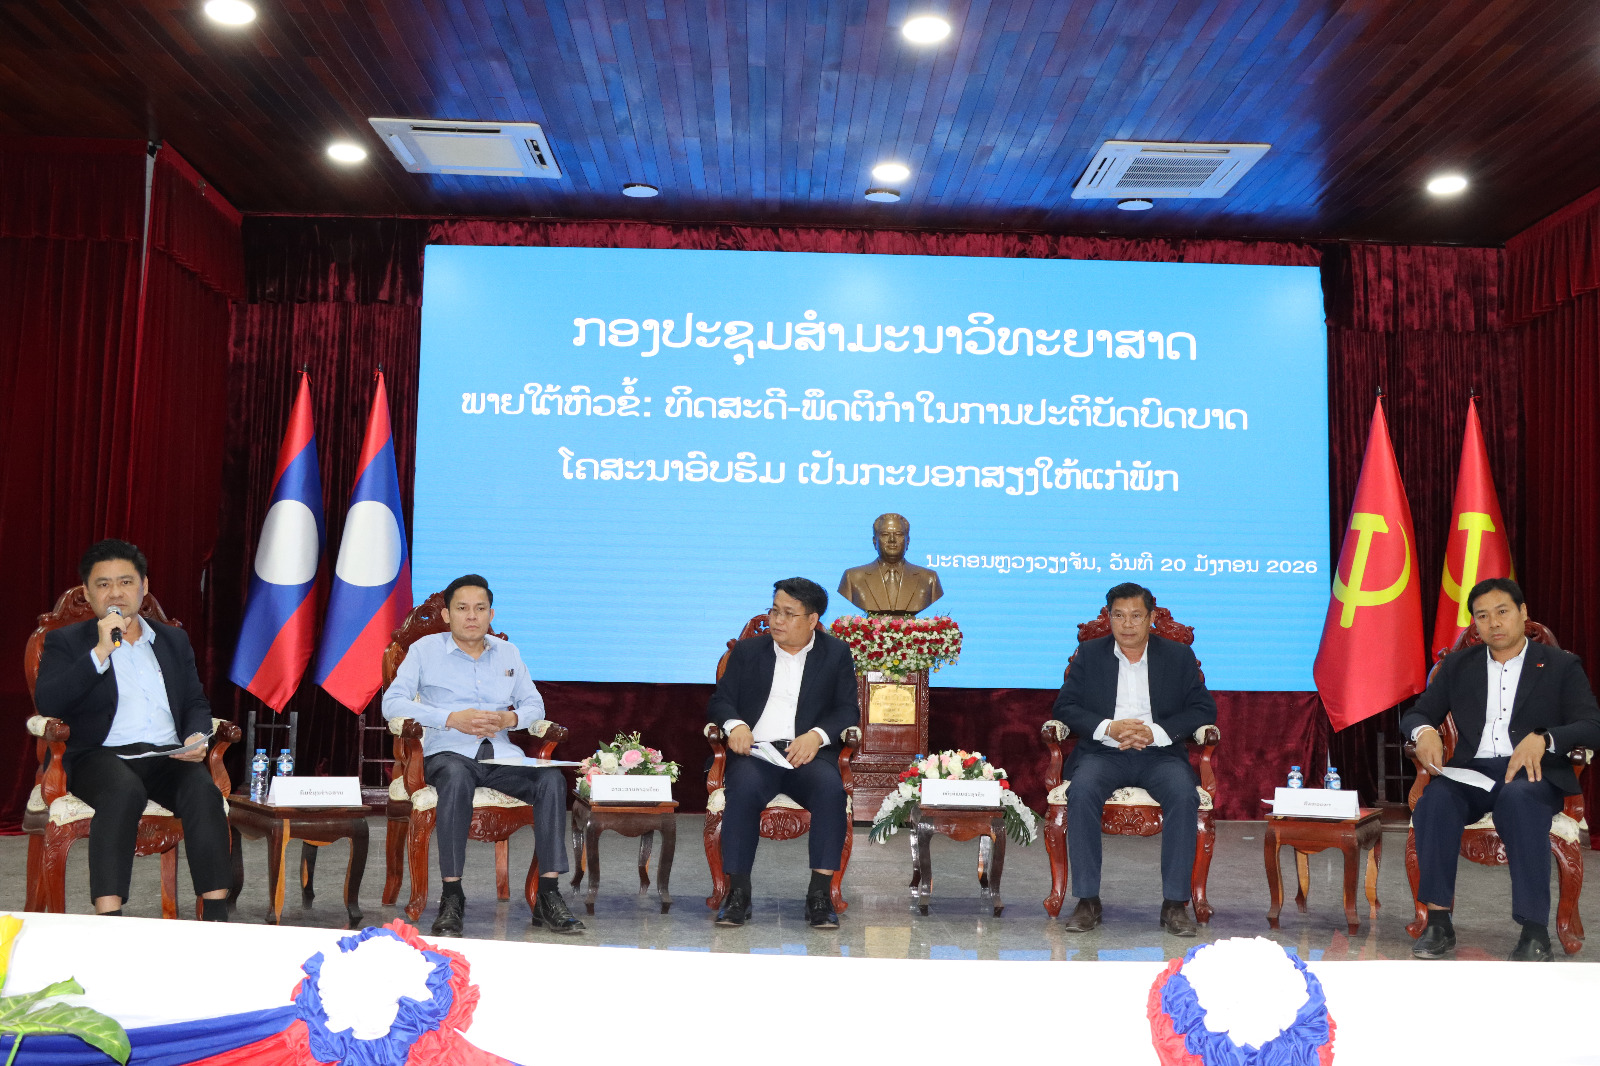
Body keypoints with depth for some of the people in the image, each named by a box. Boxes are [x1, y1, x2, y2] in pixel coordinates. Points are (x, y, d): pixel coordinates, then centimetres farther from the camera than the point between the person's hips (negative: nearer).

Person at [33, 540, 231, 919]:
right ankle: (108, 917, -42)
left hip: (169, 757, 3)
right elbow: (47, 703, -5)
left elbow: (196, 703, 22)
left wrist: (197, 737, -1)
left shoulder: (173, 640, 24)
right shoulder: (65, 642, 13)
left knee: (204, 790, -30)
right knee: (125, 790, -38)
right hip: (102, 756, -3)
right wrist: (101, 652, -10)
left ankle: (216, 914, -35)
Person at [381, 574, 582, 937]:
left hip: (501, 755, 4)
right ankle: (451, 898, -36)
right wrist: (452, 719, -14)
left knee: (551, 778, -26)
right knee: (456, 776, -40)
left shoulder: (508, 653, 19)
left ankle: (548, 896, -25)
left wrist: (510, 718, -7)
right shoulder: (425, 649, 7)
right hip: (447, 753, -3)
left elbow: (535, 704, 18)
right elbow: (393, 702, -3)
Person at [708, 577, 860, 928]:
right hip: (756, 752, 1)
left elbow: (848, 710, 6)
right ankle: (737, 890, -25)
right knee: (744, 785, -34)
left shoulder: (836, 654, 14)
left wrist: (816, 735, -14)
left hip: (808, 753, 0)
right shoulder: (747, 651, 19)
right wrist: (734, 725, -10)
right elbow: (720, 701, 14)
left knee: (830, 786, -34)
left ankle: (821, 891, -29)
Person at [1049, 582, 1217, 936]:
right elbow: (1064, 707, 4)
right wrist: (1108, 728, -13)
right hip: (1103, 752, 0)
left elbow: (1204, 709, 3)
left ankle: (1175, 903, -23)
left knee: (1185, 796, -31)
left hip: (1160, 754, 0)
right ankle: (1087, 901, -24)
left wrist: (1156, 732, -13)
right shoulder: (1089, 654, 11)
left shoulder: (1178, 656, 10)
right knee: (1081, 792, -32)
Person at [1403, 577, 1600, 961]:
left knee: (1518, 798, -39)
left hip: (1532, 774, -2)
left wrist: (1543, 739, -21)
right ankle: (1438, 923, -31)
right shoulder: (1458, 665, 20)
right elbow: (1415, 714, 17)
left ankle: (1535, 932, -36)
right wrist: (1424, 731, -9)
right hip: (1472, 772, 2)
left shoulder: (1561, 666, 12)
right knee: (1436, 797, -33)